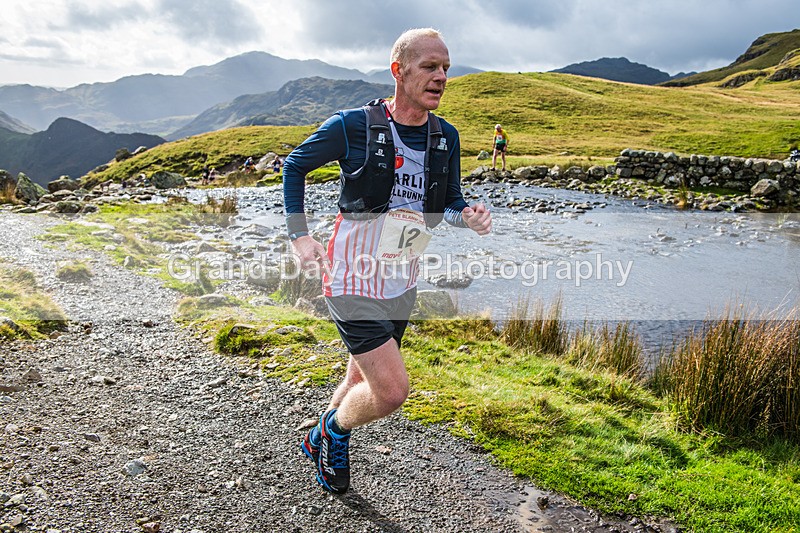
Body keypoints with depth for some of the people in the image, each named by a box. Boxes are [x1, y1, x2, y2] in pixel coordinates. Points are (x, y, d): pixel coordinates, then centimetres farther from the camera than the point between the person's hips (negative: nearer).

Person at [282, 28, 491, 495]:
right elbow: (295, 165, 1)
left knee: (363, 379, 21)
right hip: (353, 281, -6)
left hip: (402, 285, 6)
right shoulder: (353, 125, -14)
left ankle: (320, 441, 49)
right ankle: (335, 431, 20)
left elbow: (448, 202, 10)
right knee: (393, 391, -13)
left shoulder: (446, 137, 1)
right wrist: (299, 234, -7)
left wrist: (468, 215, -13)